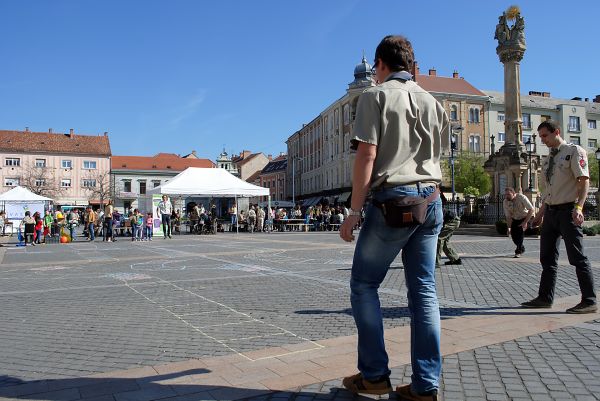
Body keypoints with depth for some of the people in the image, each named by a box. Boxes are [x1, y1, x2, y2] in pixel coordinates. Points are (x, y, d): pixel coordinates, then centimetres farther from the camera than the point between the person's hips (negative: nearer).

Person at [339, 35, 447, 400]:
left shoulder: (376, 96, -1)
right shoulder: (432, 102, 17)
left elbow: (367, 155, -11)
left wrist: (354, 211, -11)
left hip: (392, 200, -6)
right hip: (431, 200, 6)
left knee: (364, 285, 6)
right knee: (424, 291, 7)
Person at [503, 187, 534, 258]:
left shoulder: (521, 197, -26)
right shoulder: (505, 202, -16)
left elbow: (531, 210, -27)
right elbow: (508, 216, -13)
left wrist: (525, 222, -32)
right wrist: (509, 228, -22)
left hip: (526, 218, -4)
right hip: (515, 219, 4)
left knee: (520, 230, -24)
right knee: (513, 234, -5)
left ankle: (518, 251, -15)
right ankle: (522, 248, 23)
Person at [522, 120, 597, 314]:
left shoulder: (574, 151, -4)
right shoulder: (548, 159, 18)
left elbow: (584, 181, -14)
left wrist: (578, 207, -26)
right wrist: (540, 213, 21)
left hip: (567, 210, -8)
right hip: (550, 210, 8)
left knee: (577, 256, -5)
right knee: (547, 257, 10)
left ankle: (589, 301, 4)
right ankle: (545, 298, 18)